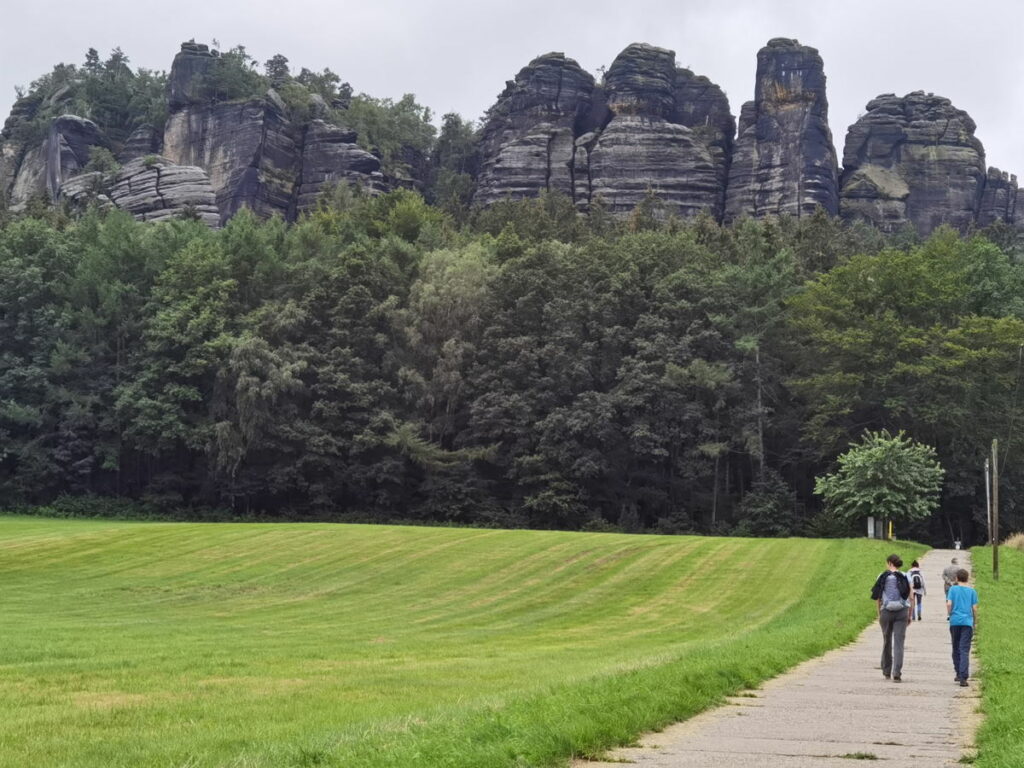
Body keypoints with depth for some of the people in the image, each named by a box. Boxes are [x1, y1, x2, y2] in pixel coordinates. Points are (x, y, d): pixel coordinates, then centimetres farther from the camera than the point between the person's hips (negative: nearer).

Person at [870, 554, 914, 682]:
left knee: (887, 642, 15)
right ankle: (897, 674, -13)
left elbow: (878, 597, -1)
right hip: (902, 613, 0)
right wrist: (910, 615, 7)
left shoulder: (883, 577, 1)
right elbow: (911, 598, 0)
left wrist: (879, 614, 6)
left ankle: (886, 672, 25)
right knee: (899, 643, -2)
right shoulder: (905, 577, 2)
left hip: (886, 612, 1)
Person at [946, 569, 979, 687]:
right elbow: (974, 608, 2)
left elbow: (949, 603, -8)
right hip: (967, 622, 0)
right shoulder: (972, 591, 5)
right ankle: (963, 677, -14)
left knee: (956, 649, 15)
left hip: (955, 621, 0)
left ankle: (958, 673, 24)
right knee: (965, 650, -4)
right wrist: (975, 622, 14)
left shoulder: (953, 589, 3)